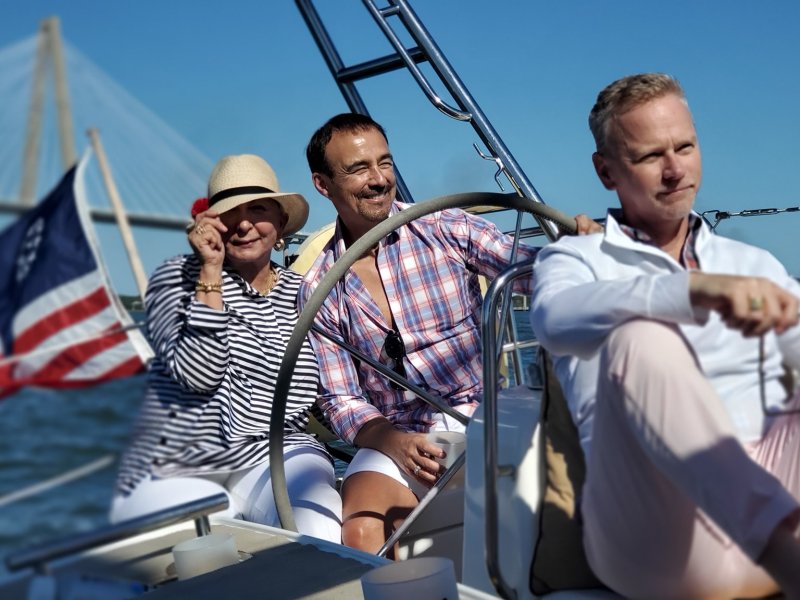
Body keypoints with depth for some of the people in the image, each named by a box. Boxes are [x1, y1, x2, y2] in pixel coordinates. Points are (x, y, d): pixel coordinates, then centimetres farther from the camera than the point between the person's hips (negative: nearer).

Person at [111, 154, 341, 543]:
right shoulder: (177, 277, 1)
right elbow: (198, 373, -16)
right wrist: (210, 271, -15)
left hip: (274, 459, 2)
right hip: (174, 474, -2)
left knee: (324, 537, -29)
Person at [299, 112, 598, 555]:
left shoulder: (447, 230, 2)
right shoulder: (318, 292, 4)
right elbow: (339, 399, 3)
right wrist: (395, 443, -17)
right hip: (393, 437, 0)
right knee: (360, 533, -28)